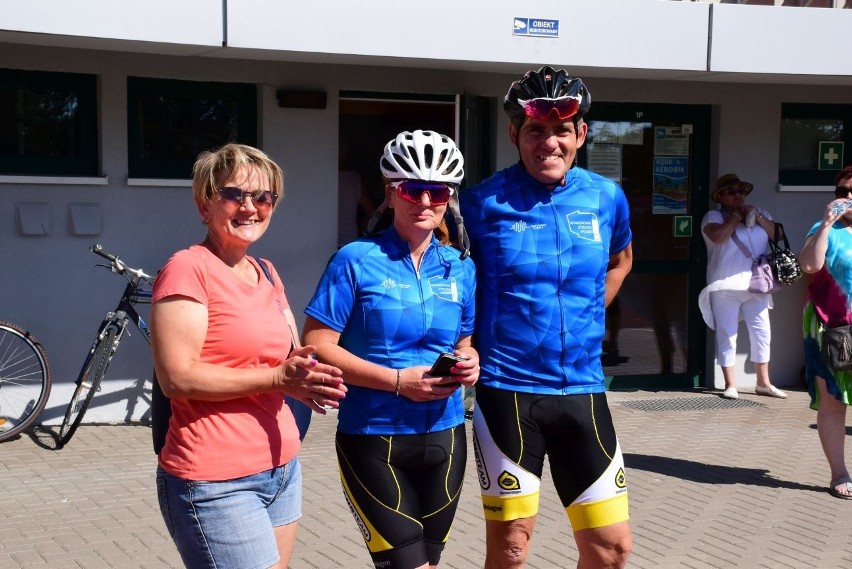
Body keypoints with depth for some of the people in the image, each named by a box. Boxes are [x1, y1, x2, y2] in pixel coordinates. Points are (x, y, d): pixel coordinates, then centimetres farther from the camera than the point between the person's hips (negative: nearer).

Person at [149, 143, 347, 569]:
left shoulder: (267, 274, 13)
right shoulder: (187, 270, -12)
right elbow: (177, 378, -19)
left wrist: (306, 379, -5)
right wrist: (277, 378, -21)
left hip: (281, 468, 8)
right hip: (216, 483, -8)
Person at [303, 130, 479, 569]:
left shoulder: (460, 269, 6)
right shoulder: (356, 260, -9)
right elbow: (317, 346, -12)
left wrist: (469, 364, -9)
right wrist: (398, 380, -20)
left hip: (443, 438, 5)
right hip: (372, 440, -5)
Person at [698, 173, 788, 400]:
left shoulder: (759, 212, 15)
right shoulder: (713, 216, 0)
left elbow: (776, 234, 6)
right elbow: (718, 237, -19)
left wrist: (758, 218, -6)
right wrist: (736, 216, -8)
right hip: (726, 287, -4)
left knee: (762, 334, 7)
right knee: (727, 335, -1)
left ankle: (763, 383, 17)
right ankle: (730, 385, 5)